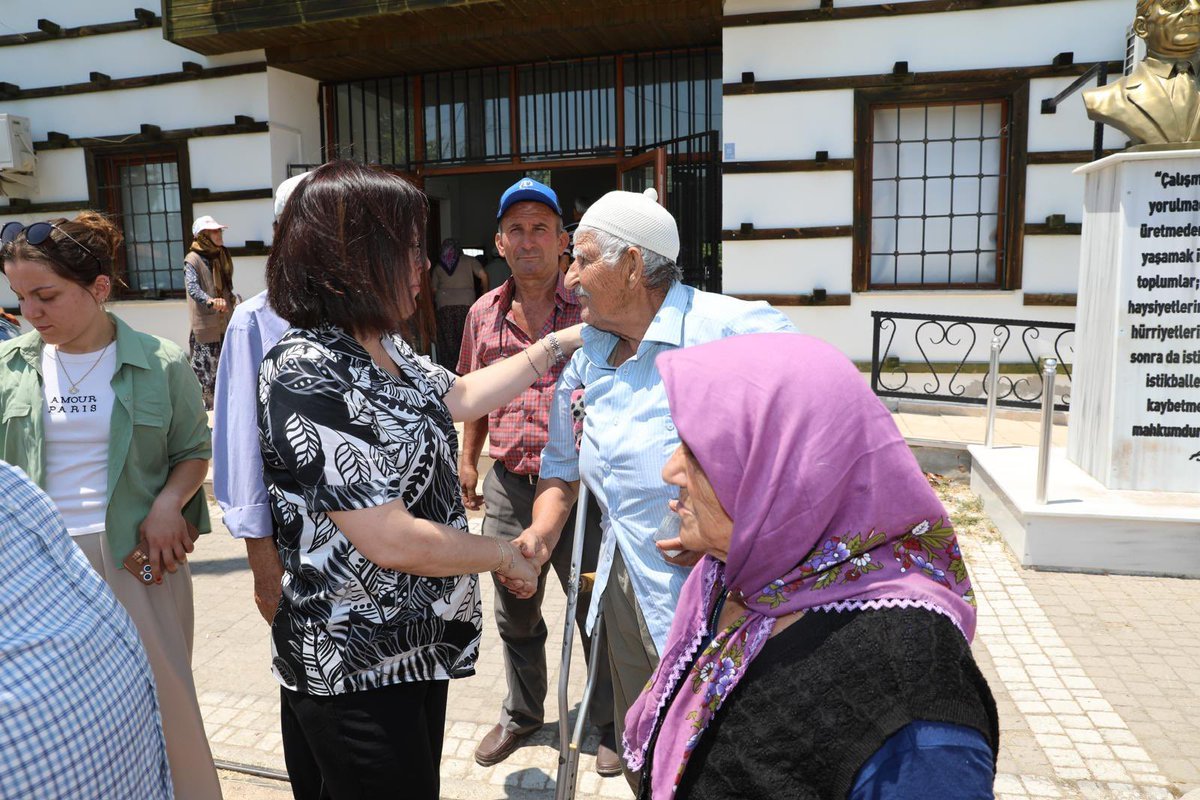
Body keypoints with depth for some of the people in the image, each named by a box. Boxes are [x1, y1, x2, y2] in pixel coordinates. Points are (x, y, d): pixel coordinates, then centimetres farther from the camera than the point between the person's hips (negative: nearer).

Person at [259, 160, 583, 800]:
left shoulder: (379, 348, 2)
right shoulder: (305, 377, -26)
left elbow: (458, 397, 18)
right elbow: (391, 541, -27)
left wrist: (558, 345, 17)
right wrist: (503, 555, -12)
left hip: (415, 645, 9)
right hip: (357, 674, -9)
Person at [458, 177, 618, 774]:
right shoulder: (484, 314, 7)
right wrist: (467, 461, 18)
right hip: (507, 485, 5)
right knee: (514, 616, 20)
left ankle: (610, 726, 32)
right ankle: (521, 714, 44)